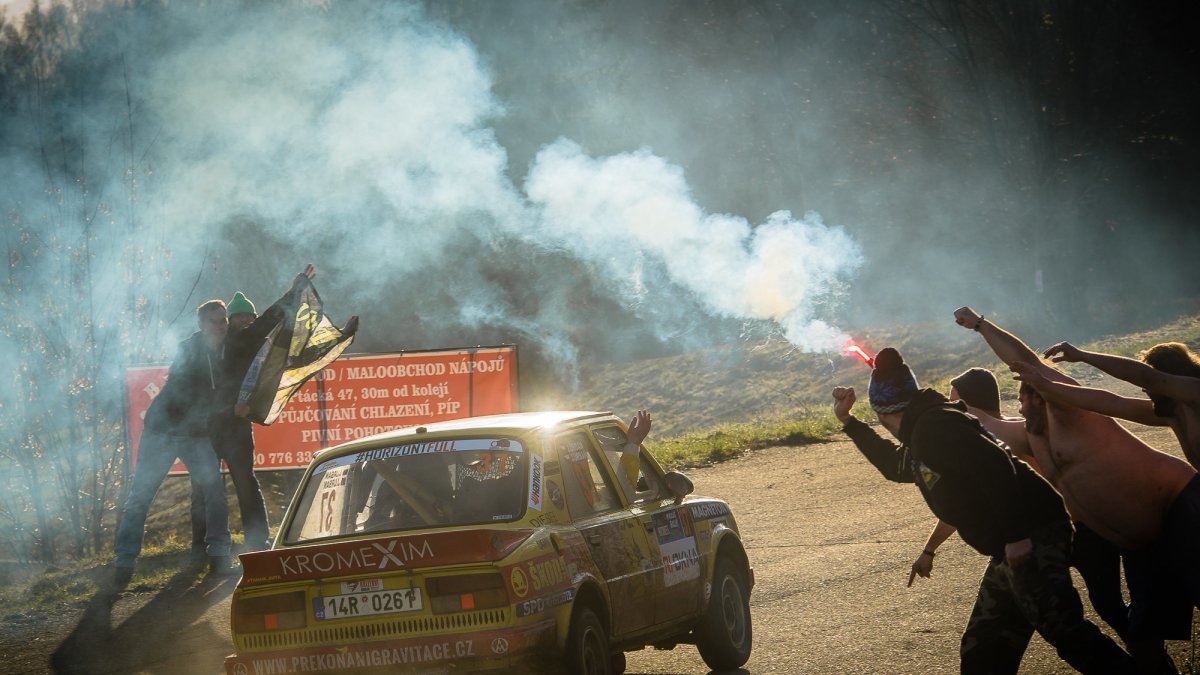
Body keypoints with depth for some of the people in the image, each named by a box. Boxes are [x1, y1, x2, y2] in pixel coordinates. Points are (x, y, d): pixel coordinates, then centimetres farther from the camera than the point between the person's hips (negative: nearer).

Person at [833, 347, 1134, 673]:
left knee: (1062, 627, -23)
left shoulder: (933, 425, -11)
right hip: (1012, 549, 10)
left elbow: (994, 465, -23)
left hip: (1032, 536, -10)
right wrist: (848, 421, 40)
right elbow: (895, 465, 43)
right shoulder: (921, 438, 21)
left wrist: (1016, 534, -26)